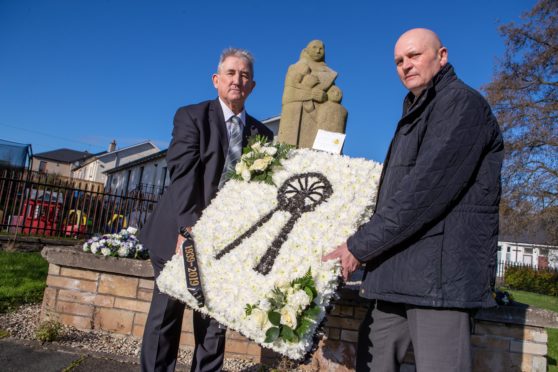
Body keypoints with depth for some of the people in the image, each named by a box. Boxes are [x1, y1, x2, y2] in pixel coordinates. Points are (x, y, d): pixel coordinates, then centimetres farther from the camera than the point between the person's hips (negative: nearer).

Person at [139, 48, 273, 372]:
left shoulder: (263, 134, 9)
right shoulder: (192, 116, -1)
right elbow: (182, 173, -13)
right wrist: (188, 227, -24)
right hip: (182, 232, -2)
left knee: (215, 320, 8)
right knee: (166, 313, 5)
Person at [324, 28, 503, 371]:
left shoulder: (461, 103, -6)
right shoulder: (416, 115, 24)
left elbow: (426, 190, -18)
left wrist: (360, 245, -14)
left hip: (441, 272, -9)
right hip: (398, 275, 9)